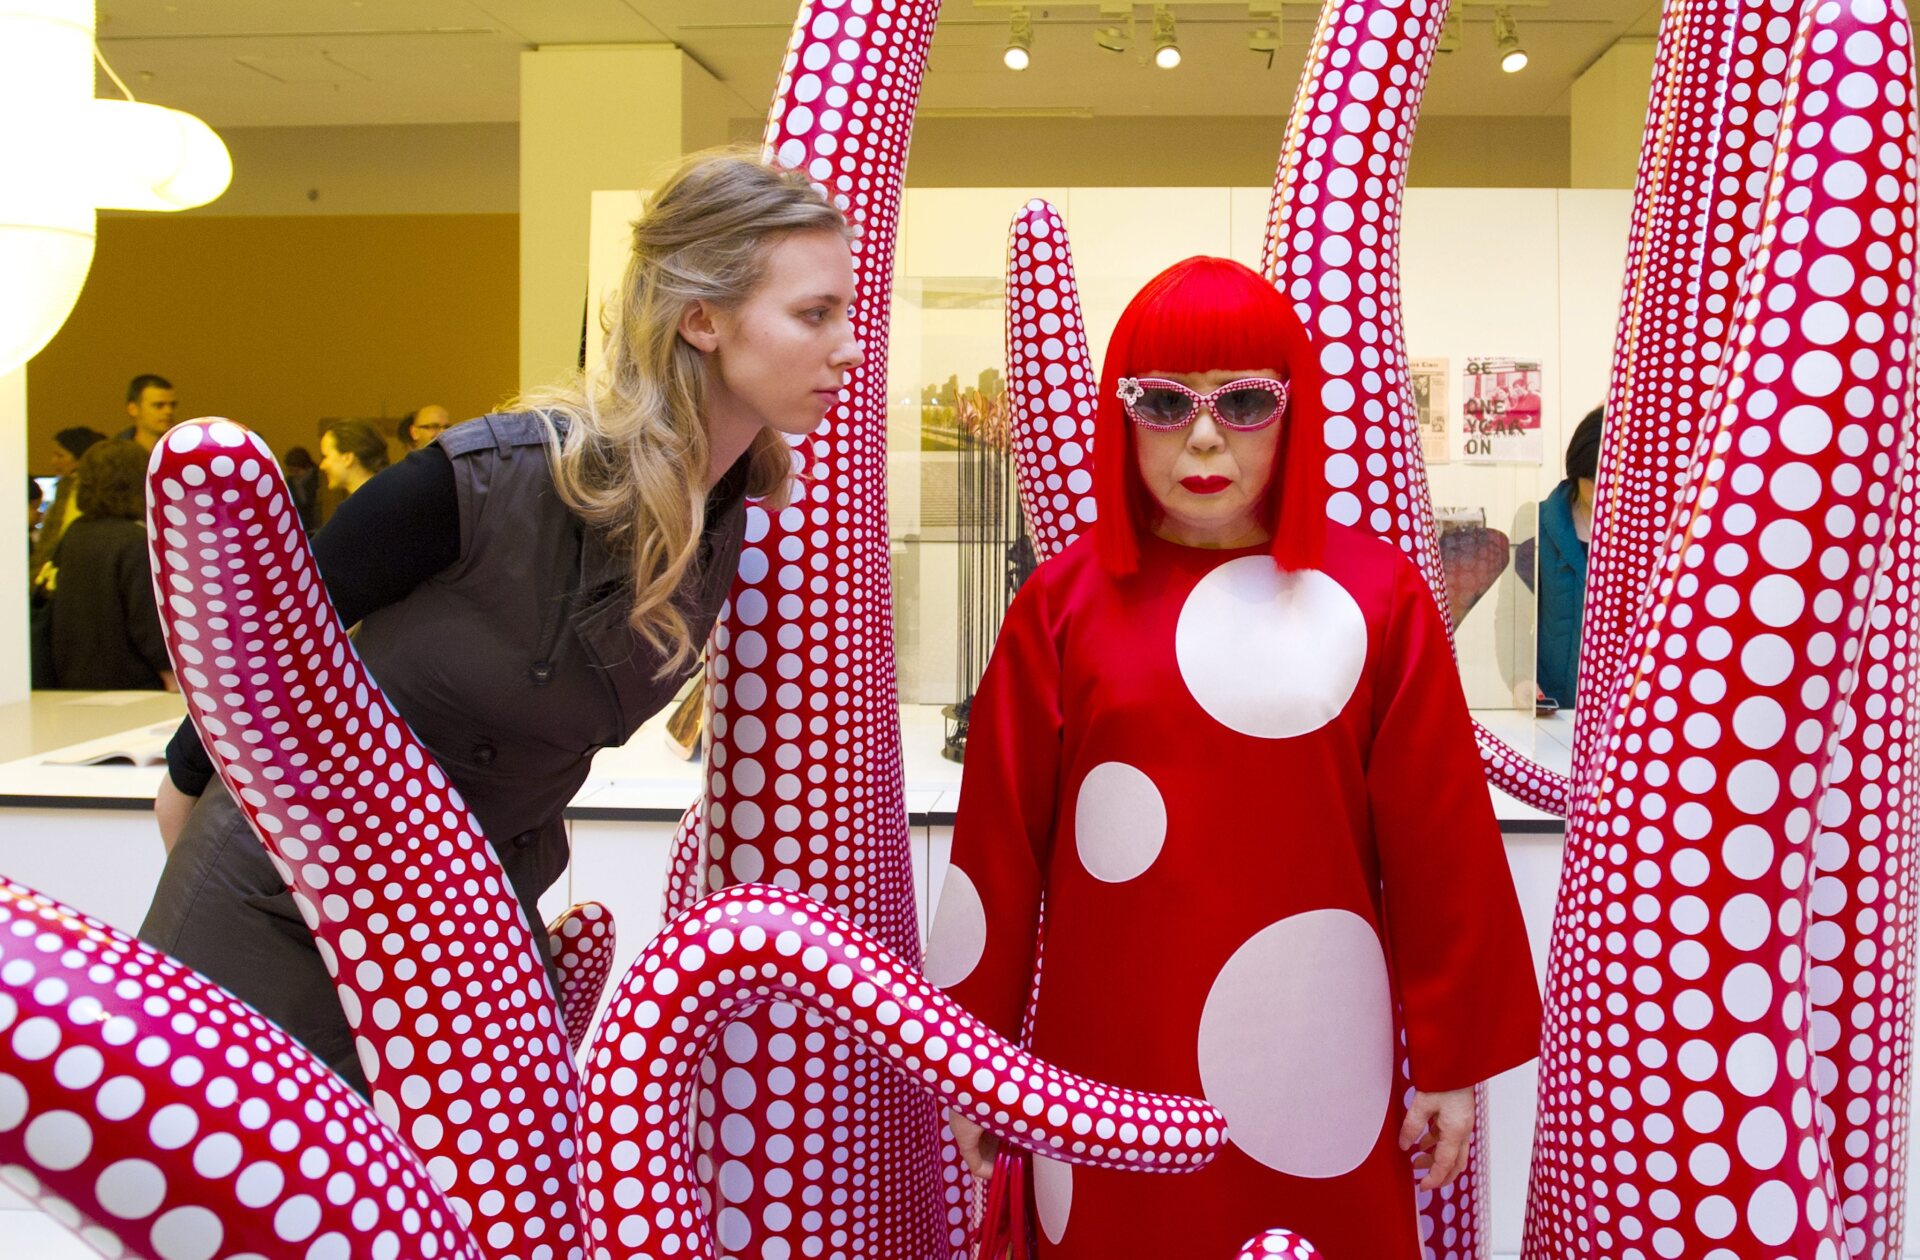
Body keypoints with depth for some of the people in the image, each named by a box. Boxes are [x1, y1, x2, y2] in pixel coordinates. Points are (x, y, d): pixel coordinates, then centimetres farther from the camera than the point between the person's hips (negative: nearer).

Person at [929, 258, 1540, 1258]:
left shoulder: (1377, 595, -4)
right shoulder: (1063, 601, -2)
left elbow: (1441, 842, -1)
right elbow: (999, 837, 1)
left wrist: (1454, 1061, 3)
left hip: (1310, 1057, 0)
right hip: (1108, 1054, 1)